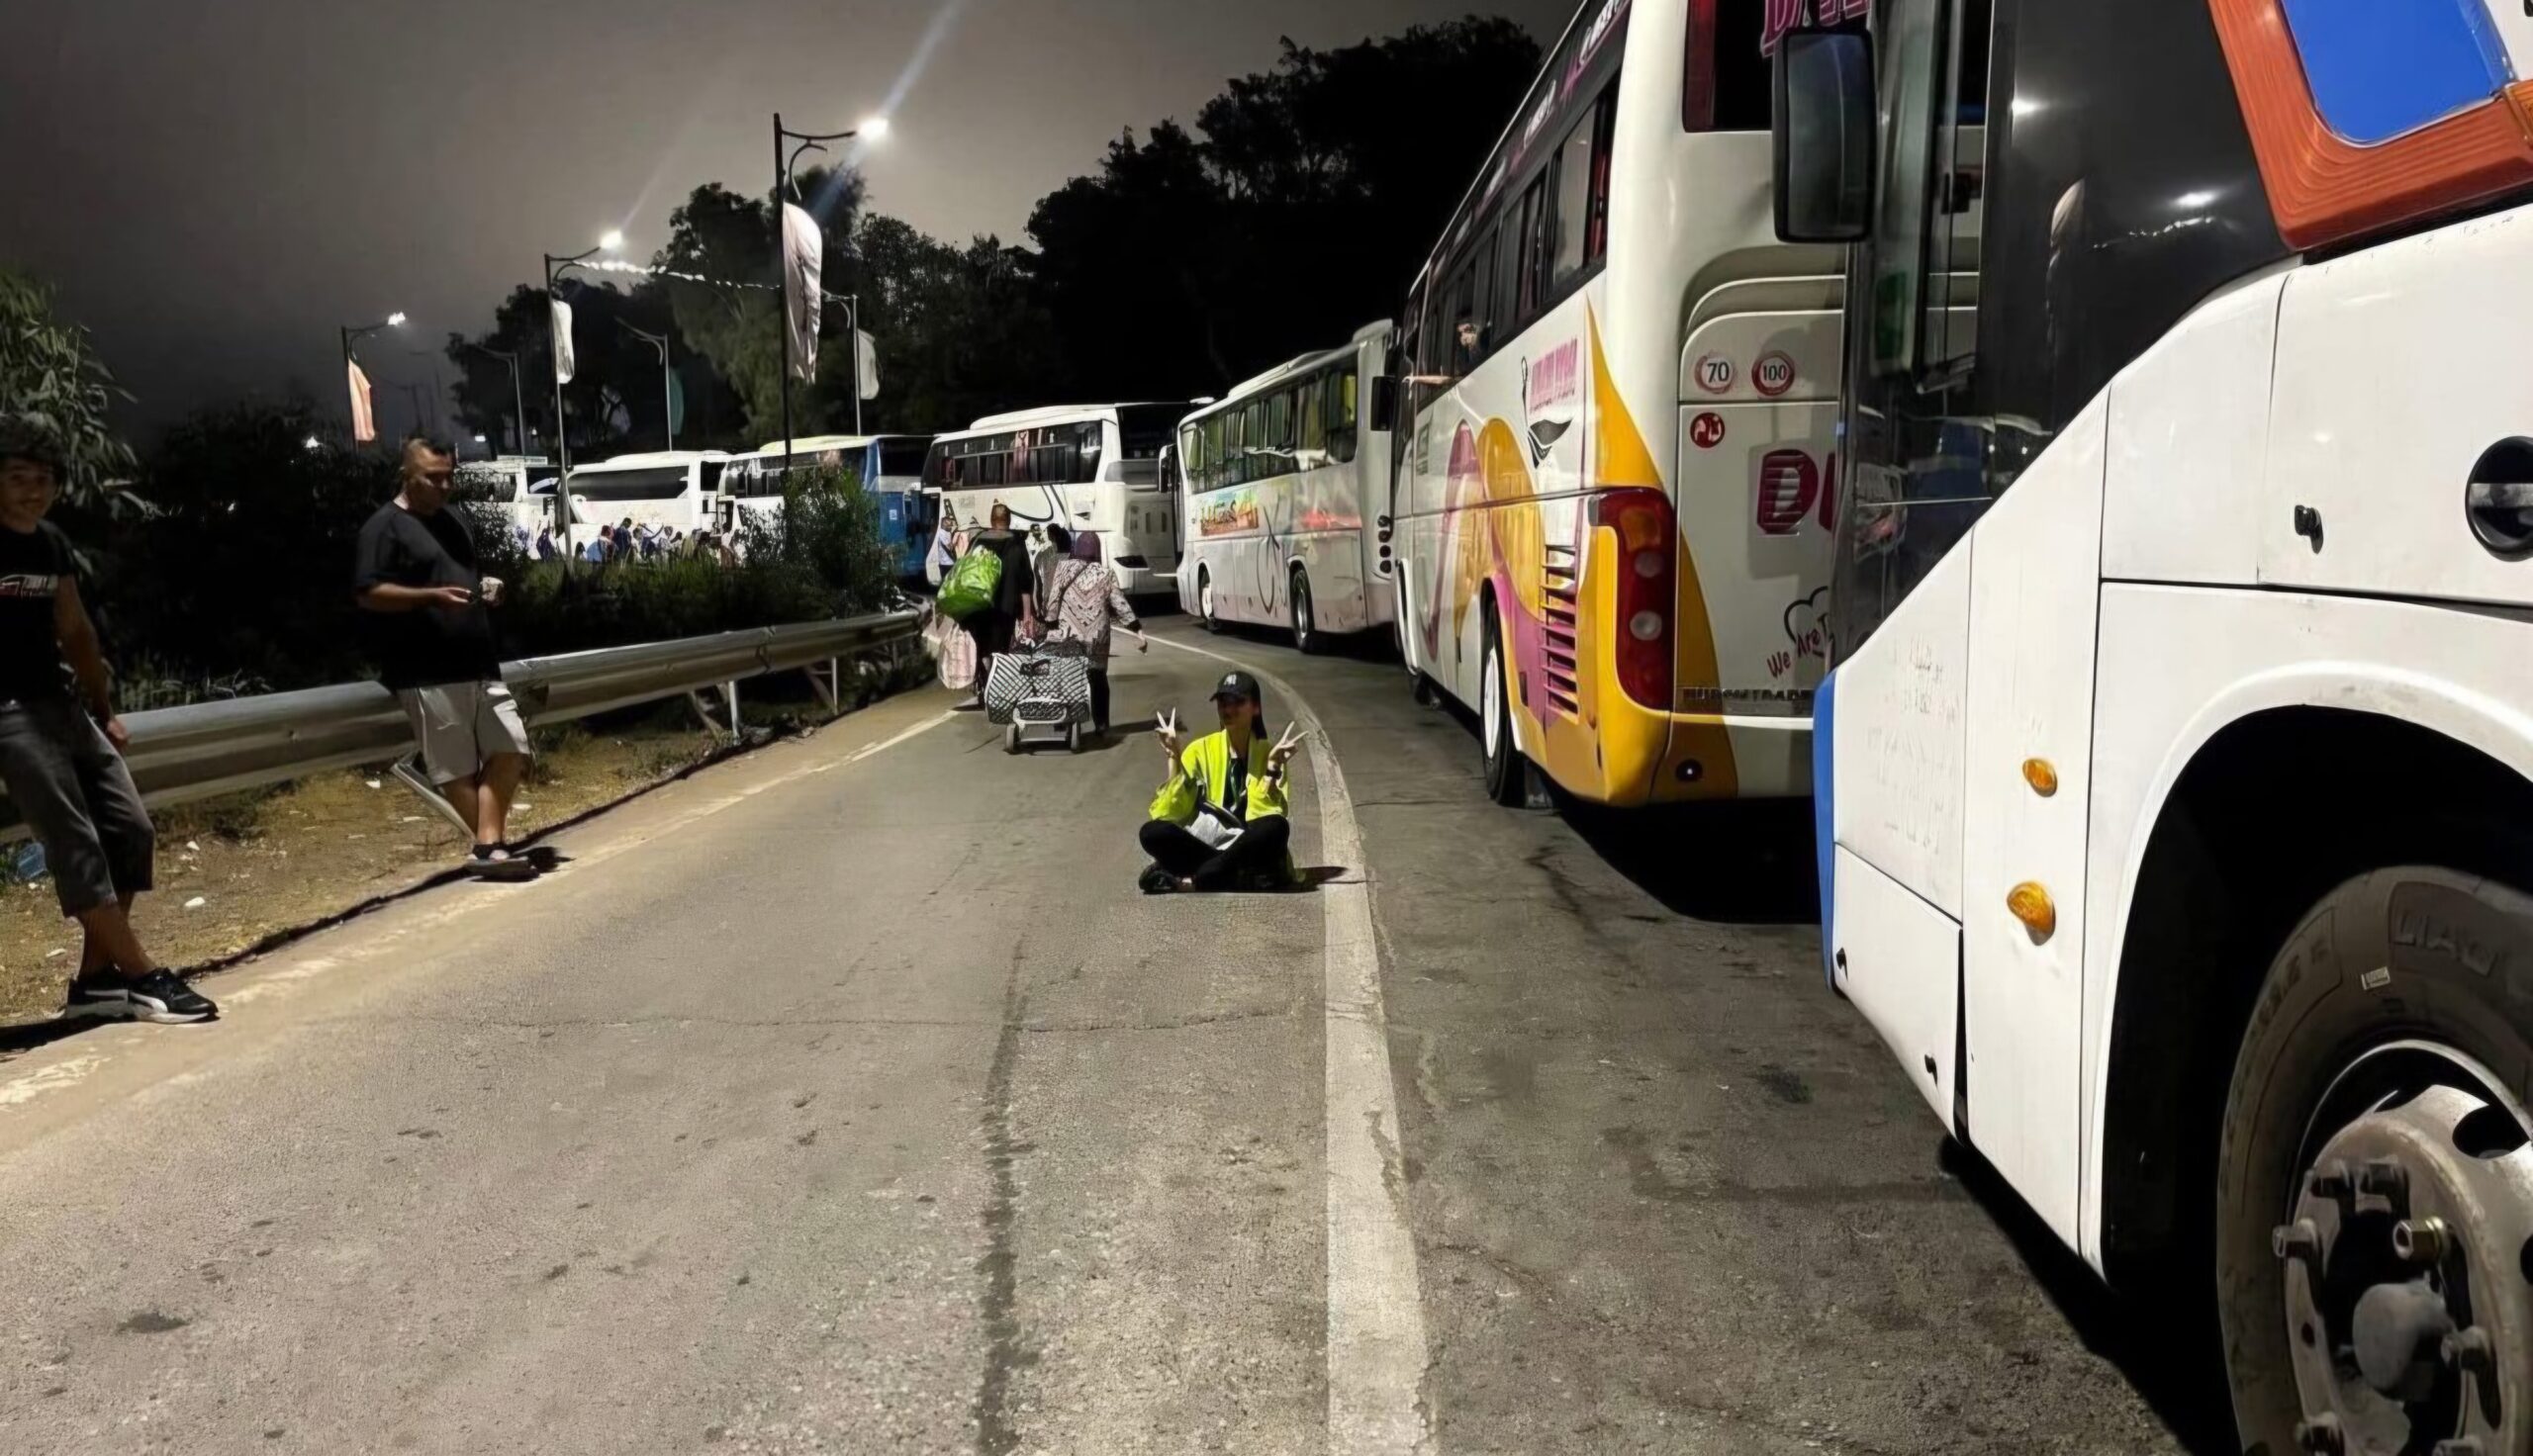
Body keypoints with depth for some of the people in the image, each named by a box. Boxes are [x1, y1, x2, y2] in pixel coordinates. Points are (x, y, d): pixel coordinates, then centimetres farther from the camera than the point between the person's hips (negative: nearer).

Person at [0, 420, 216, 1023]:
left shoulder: (54, 544, 12)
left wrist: (105, 711, 23)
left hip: (62, 706, 8)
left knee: (129, 830, 3)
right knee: (75, 847, -11)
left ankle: (95, 979, 10)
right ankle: (146, 979, -11)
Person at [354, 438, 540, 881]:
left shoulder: (450, 522, 20)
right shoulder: (385, 527, -5)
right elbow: (368, 593, -13)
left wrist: (485, 584, 9)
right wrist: (433, 596, -22)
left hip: (478, 665, 8)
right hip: (428, 673, -8)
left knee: (510, 749, 2)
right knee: (457, 769, -3)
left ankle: (490, 845, 2)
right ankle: (492, 844, 2)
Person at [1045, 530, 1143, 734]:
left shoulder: (1064, 568, 1)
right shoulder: (1105, 573, 3)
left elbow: (1053, 599, -3)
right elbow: (1120, 604, -1)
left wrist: (1051, 625, 3)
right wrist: (1138, 631, 0)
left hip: (1067, 634, -1)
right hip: (1096, 636, 1)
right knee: (1098, 679, 11)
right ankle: (1100, 724, 12)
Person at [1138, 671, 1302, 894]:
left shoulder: (1268, 752, 1)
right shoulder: (1200, 750, 2)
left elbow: (1269, 816, -13)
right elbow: (1167, 812, -8)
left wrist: (1273, 766, -20)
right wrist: (1175, 759, -14)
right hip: (1202, 844, 0)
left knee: (1277, 828, -33)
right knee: (1152, 832, -27)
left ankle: (1186, 880, -26)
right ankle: (1242, 875, -27)